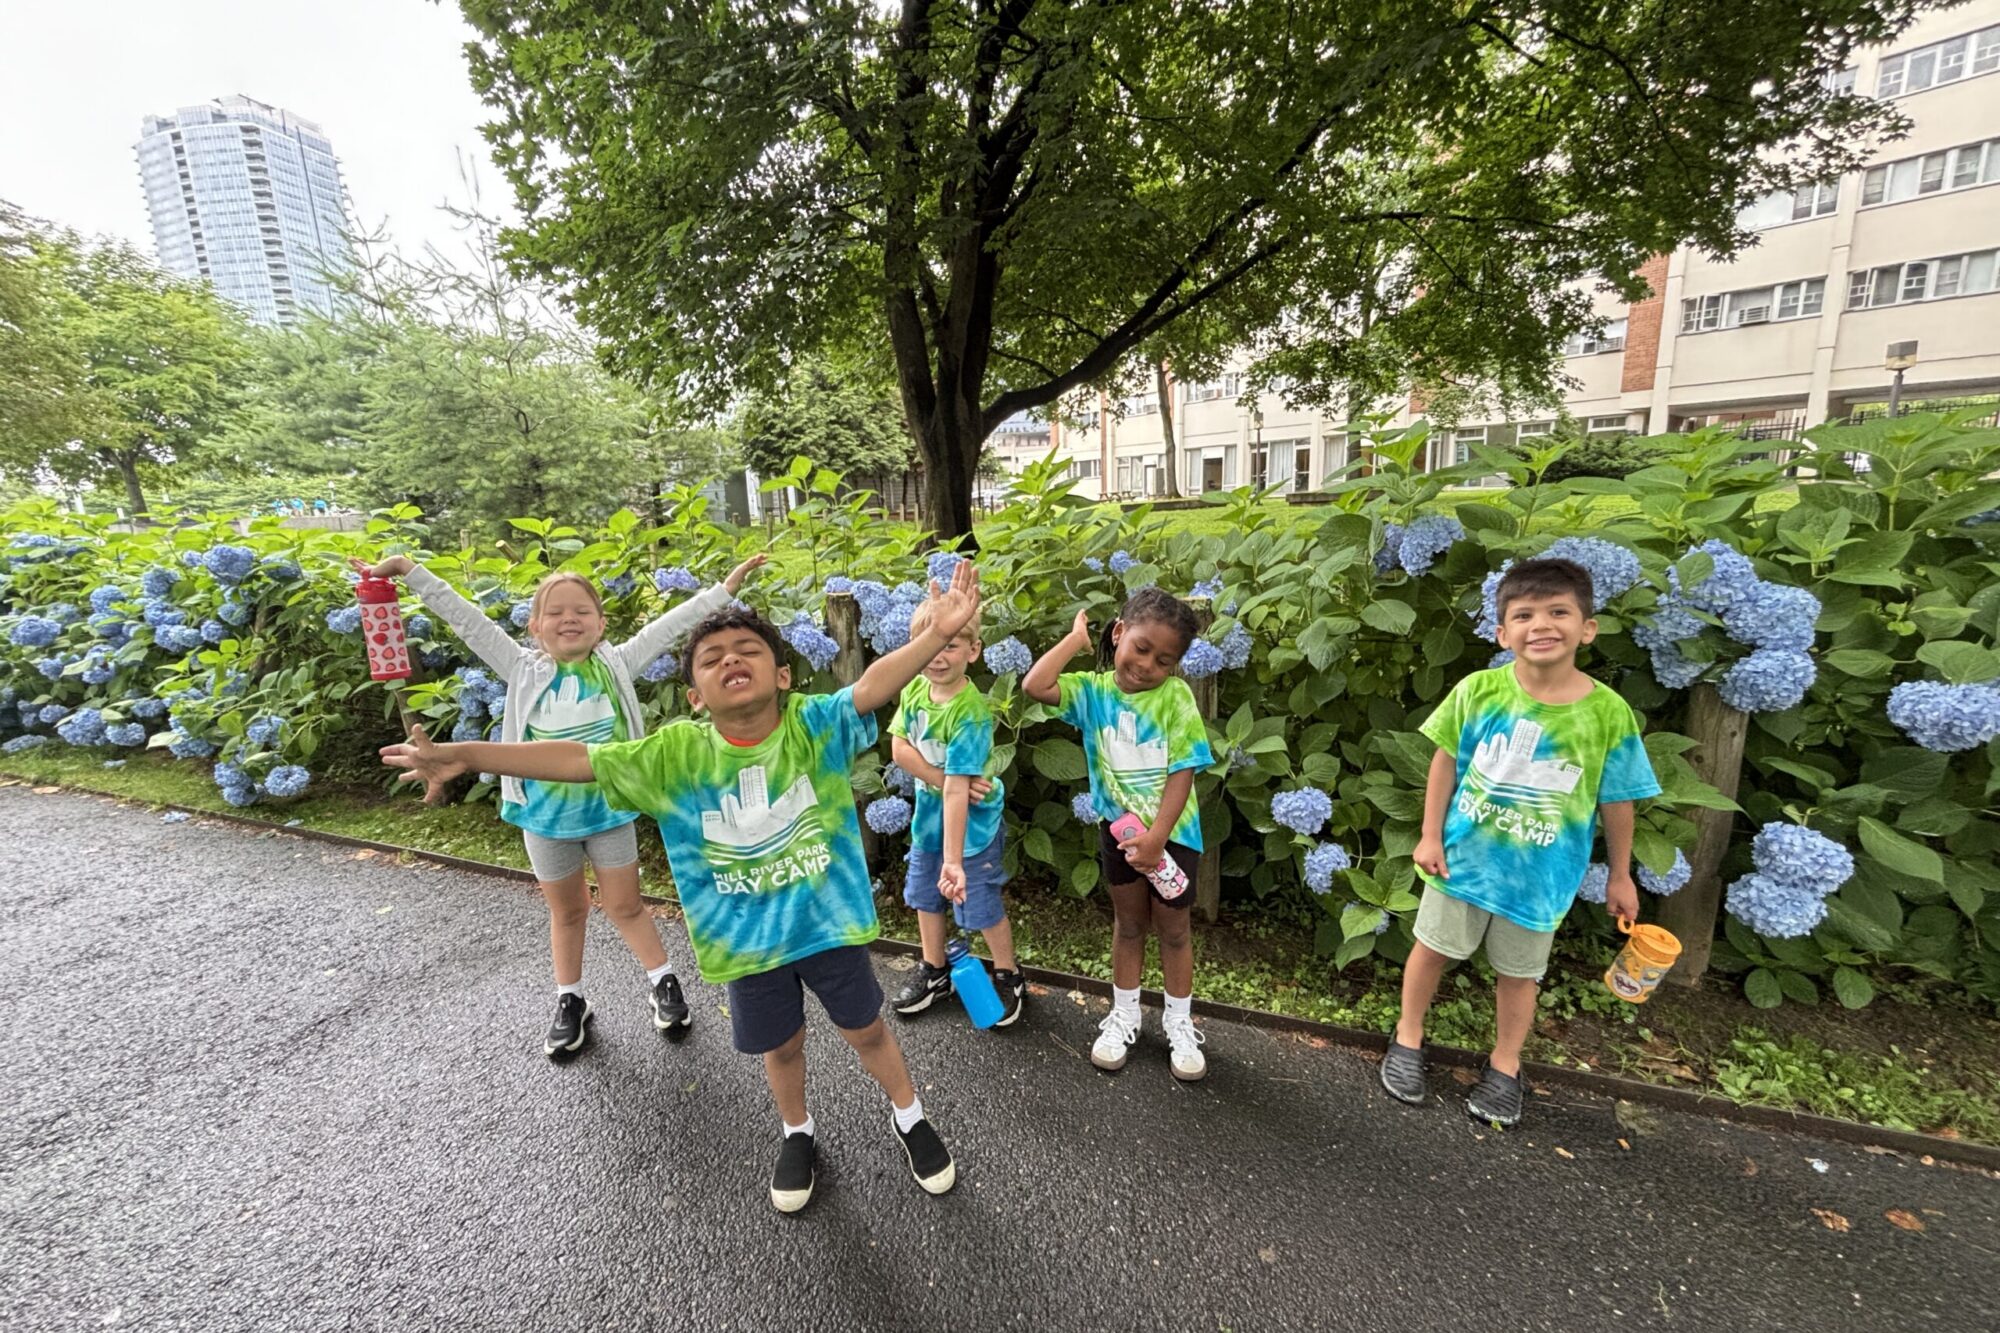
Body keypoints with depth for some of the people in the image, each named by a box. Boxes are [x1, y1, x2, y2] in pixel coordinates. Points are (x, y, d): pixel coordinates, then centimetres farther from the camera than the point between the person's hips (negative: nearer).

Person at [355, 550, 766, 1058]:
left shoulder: (616, 665, -6)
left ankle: (663, 983, 30)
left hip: (609, 810, -1)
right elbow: (465, 619, -4)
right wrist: (409, 570, -8)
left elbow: (670, 623, -9)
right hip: (546, 817, 2)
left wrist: (725, 588, -10)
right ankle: (569, 1002, 37)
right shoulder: (525, 671, -4)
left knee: (625, 905, 11)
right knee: (567, 910, 19)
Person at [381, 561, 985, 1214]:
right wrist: (463, 756, -15)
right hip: (746, 940, 2)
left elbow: (874, 684, -33)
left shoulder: (815, 724, -18)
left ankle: (910, 1117, 48)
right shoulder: (676, 754, -13)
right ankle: (796, 1133, 56)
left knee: (866, 1029, 19)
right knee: (780, 1045, 24)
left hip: (828, 921, -1)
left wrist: (936, 633, -49)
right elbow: (576, 759, -12)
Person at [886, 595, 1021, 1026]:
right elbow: (899, 748, -11)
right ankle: (934, 973, 45)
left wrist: (953, 859, -36)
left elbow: (957, 791, -34)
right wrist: (943, 778, -25)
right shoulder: (914, 690, -9)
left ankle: (1007, 977, 34)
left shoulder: (970, 714, -30)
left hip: (972, 823, -7)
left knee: (981, 905, 8)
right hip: (928, 813, 7)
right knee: (924, 896, 21)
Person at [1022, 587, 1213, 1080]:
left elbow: (1183, 772, -17)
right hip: (1118, 826, 2)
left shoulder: (1175, 696, -16)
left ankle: (1180, 1024, 35)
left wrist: (1157, 836, -23)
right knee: (1129, 923, 19)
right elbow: (1035, 686, -24)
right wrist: (1076, 637, -15)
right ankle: (1124, 1015, 38)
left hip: (1172, 830, -2)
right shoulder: (1093, 690, -9)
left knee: (1172, 928, 14)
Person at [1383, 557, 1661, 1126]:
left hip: (1541, 873, 0)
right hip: (1464, 856, 0)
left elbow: (1617, 801, -2)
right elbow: (1446, 762, -4)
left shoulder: (1610, 713, -14)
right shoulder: (1478, 691, -15)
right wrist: (1430, 836, -5)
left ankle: (1504, 1066, 41)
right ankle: (1407, 1040, 37)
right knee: (1432, 949, 15)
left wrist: (1620, 876, 6)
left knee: (1518, 972, 18)